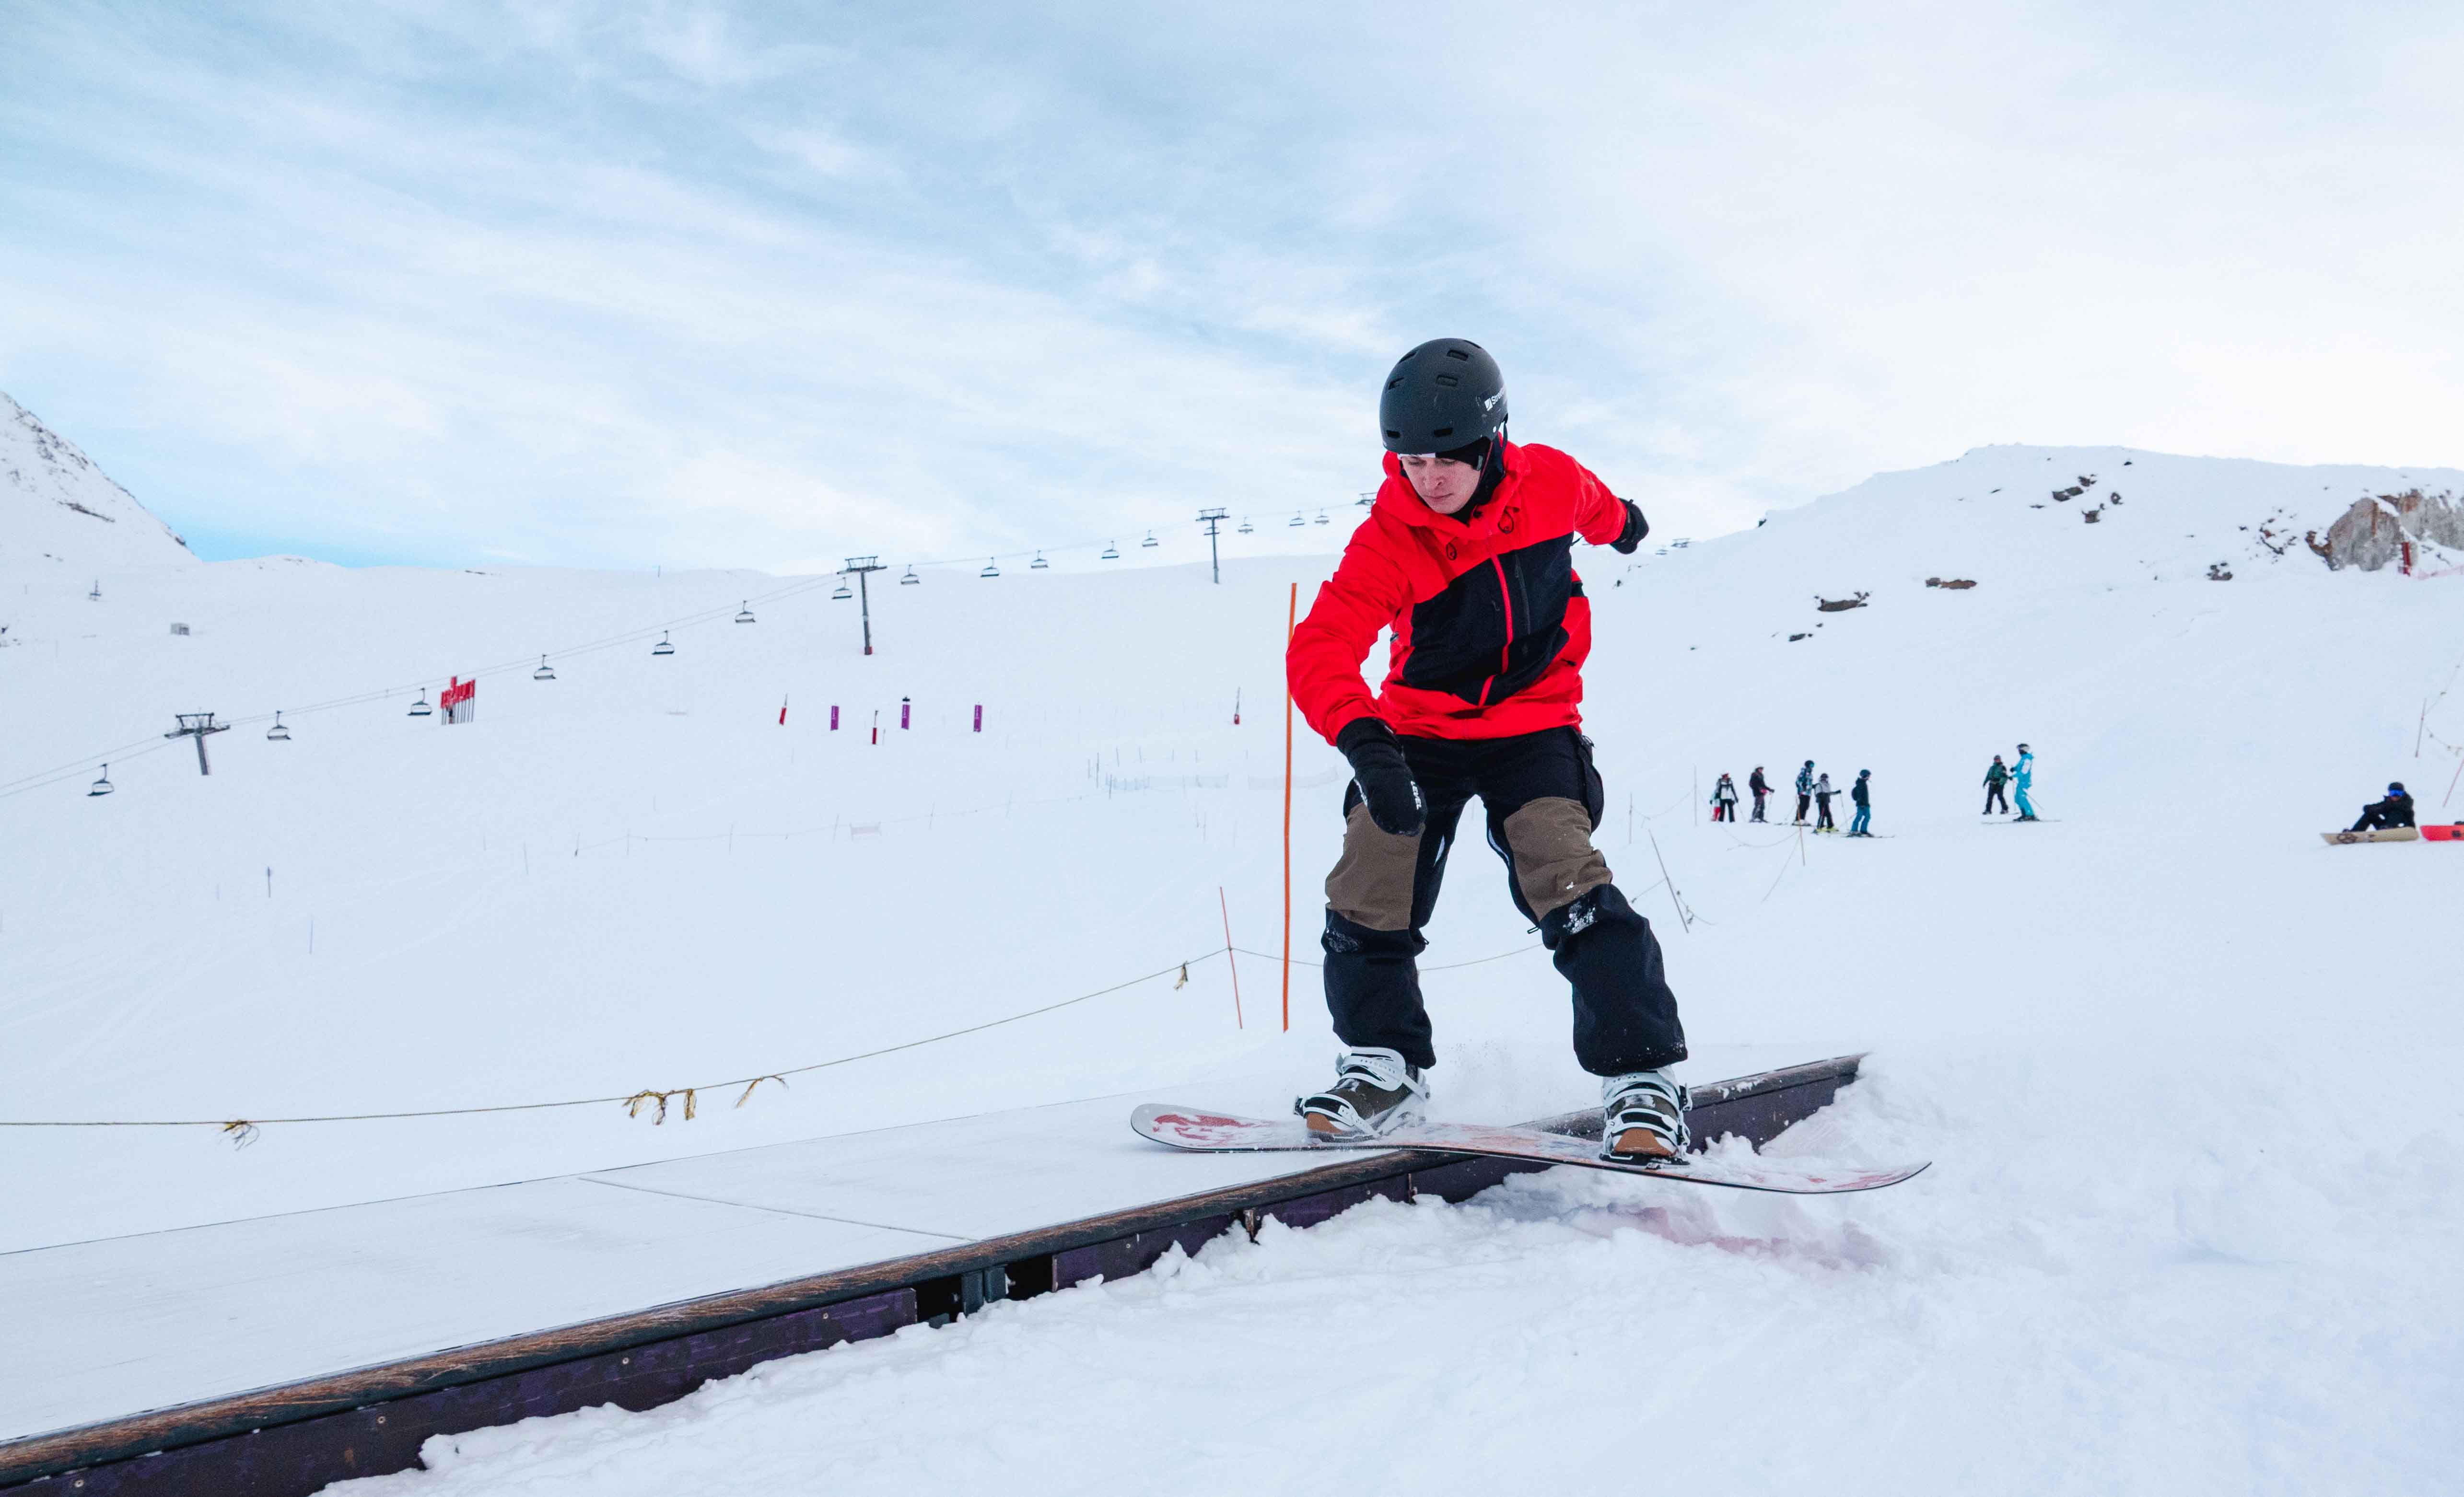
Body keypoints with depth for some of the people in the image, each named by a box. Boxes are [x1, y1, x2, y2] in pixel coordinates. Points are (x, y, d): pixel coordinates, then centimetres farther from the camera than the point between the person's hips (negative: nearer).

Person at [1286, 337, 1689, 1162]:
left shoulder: (1550, 482, -12)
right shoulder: (1388, 539, -19)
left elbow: (1589, 504, 15)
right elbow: (1321, 646, -31)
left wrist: (1619, 522, 39)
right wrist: (1361, 741, -49)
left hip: (1532, 729, -1)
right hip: (1420, 734, 1)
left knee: (1570, 890, -19)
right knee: (1367, 905, -4)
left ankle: (1640, 1078, -10)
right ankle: (1384, 1069, 17)